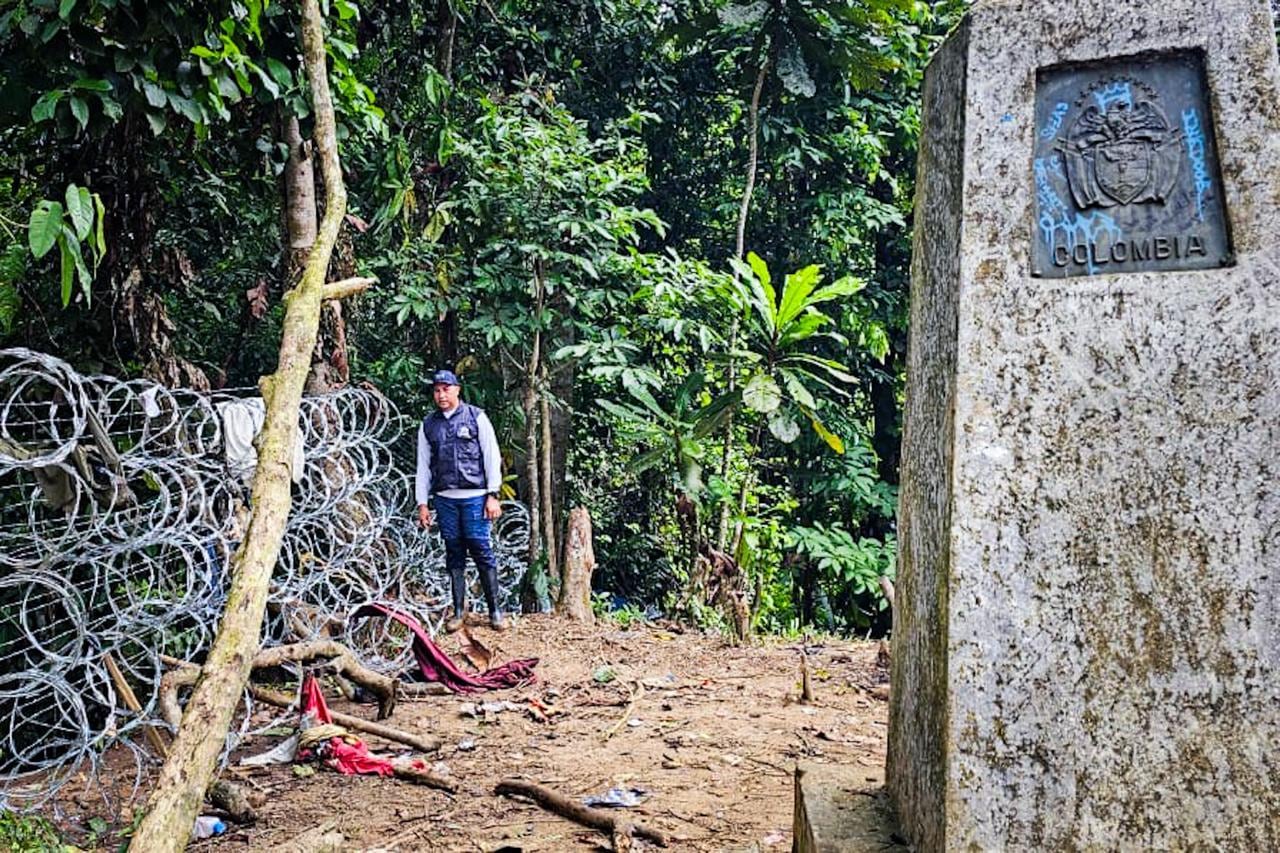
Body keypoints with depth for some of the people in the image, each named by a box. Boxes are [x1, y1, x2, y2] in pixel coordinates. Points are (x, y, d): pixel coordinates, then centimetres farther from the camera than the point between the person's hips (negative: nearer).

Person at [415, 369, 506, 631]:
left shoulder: (476, 417, 4)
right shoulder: (428, 425, 13)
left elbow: (492, 457, 2)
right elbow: (423, 466, 15)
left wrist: (493, 496, -4)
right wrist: (422, 503, 9)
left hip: (474, 496, -3)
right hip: (444, 499, 3)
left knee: (482, 551, -5)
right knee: (454, 554, 6)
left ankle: (494, 610, 1)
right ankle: (458, 610, 11)